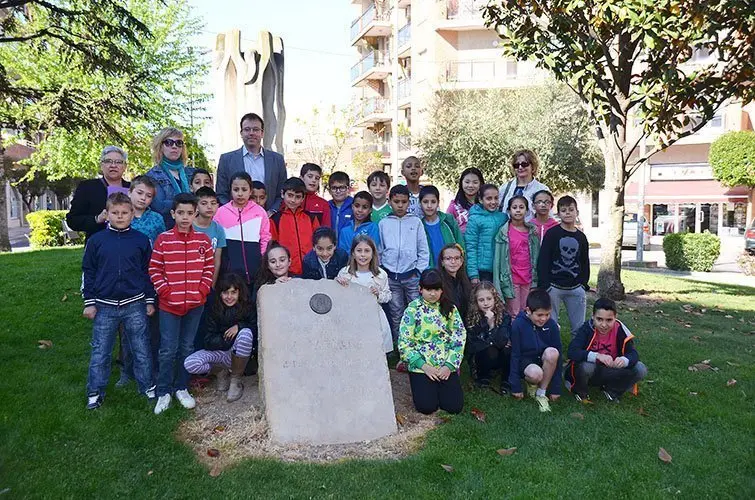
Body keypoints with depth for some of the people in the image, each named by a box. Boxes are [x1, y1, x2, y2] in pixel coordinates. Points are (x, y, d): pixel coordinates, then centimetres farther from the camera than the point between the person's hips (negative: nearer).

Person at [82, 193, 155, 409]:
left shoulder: (141, 240, 0)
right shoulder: (96, 240, 1)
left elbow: (148, 272, 5)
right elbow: (88, 272, 5)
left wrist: (150, 300, 4)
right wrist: (89, 302, 2)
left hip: (135, 305, 0)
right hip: (105, 306, 0)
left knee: (141, 349, 9)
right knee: (100, 352, 9)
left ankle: (147, 386, 25)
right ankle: (95, 392, 23)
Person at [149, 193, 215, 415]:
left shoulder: (203, 239, 1)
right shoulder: (163, 239, -4)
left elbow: (209, 268, 6)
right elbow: (154, 269, -2)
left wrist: (202, 292, -3)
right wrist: (166, 292, -8)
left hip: (195, 304, 2)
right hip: (169, 305, -2)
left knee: (187, 348, 12)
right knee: (168, 350, 2)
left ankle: (181, 388, 26)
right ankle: (163, 392, 16)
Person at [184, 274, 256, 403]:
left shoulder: (248, 308, -8)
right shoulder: (215, 311, -6)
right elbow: (209, 342, -9)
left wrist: (239, 326, -26)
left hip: (240, 354, -1)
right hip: (219, 352, 1)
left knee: (246, 332, -34)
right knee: (190, 364, -25)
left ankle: (236, 382, -16)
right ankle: (220, 370, 9)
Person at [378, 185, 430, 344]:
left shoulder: (416, 222, 4)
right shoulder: (383, 224, 5)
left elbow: (423, 251, 4)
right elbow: (379, 251, 8)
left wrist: (420, 274, -2)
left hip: (411, 276, -1)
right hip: (390, 276, 1)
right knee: (396, 316, 8)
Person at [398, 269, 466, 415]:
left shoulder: (450, 308, 3)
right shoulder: (413, 309, -5)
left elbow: (459, 338, 1)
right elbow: (404, 343, -8)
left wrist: (449, 366, -10)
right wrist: (424, 366, -14)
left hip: (446, 366, 2)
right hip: (421, 366, -2)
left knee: (454, 406, -9)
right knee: (427, 407, -15)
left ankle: (440, 387, 23)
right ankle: (422, 387, 19)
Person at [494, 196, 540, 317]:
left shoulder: (532, 231, 6)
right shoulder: (503, 232, -7)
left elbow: (536, 256, 9)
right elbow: (498, 257, -8)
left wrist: (535, 278, 4)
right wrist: (498, 284, -11)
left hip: (528, 279, 4)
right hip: (511, 279, -4)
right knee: (514, 315, 2)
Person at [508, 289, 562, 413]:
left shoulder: (552, 325, -11)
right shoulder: (518, 325, -17)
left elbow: (557, 356, -5)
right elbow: (514, 355, -12)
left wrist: (556, 388, -5)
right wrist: (516, 386, -10)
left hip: (544, 361, 3)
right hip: (524, 361, -3)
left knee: (552, 352, -32)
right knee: (535, 373, -38)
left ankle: (541, 393, -16)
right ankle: (531, 384, 2)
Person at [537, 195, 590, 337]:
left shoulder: (581, 237, 11)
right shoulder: (552, 233, -3)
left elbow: (585, 263, 18)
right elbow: (543, 261, -7)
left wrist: (584, 283, 7)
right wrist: (544, 285, -12)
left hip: (575, 288, 4)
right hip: (554, 287, -4)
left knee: (579, 327, 8)